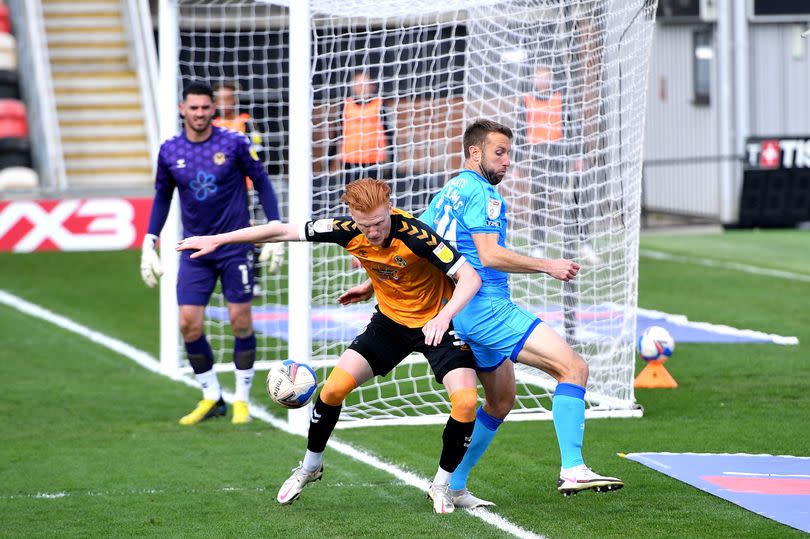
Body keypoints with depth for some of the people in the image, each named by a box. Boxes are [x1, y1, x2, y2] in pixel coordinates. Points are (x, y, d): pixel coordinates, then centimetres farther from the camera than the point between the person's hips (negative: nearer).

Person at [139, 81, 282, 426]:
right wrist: (149, 243, 8)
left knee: (241, 322, -2)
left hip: (235, 246, -2)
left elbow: (261, 182, 1)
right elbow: (162, 197, 13)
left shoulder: (235, 143, -7)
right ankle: (211, 398, 12)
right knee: (188, 323, -5)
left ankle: (242, 400, 13)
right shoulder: (169, 151, 1)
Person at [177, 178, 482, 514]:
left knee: (465, 400, -23)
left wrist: (444, 316, -48)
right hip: (390, 321, 4)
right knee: (335, 387, -9)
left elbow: (470, 277, -31)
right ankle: (310, 466, 18)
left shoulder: (414, 234, -31)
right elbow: (283, 231, -8)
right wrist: (217, 240, -6)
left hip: (436, 324, -4)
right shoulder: (348, 232, -18)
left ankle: (441, 485, 0)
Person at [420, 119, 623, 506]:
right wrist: (548, 266, -16)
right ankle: (572, 470, -26)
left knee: (501, 400, 22)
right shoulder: (481, 192, -10)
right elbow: (490, 256, -20)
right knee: (574, 367, -17)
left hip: (463, 314, 10)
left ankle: (452, 486, 22)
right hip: (487, 308, -10)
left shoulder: (446, 194, 19)